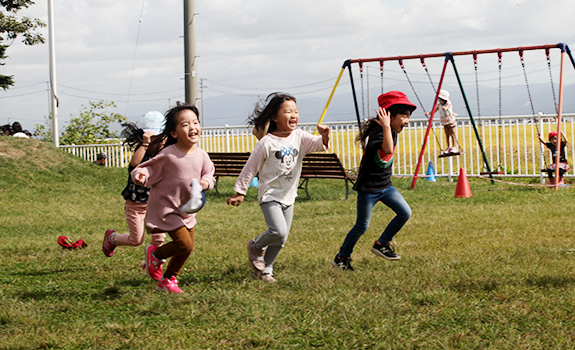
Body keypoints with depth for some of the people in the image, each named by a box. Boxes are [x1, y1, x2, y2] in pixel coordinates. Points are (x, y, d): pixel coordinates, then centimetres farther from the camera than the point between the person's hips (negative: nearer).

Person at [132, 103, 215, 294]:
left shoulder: (201, 155, -3)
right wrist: (140, 176, -37)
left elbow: (209, 174, 10)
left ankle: (168, 279, 34)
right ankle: (155, 254, 14)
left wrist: (206, 181, -13)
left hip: (187, 210, 7)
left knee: (188, 248, 12)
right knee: (185, 245, -15)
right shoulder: (168, 155, -20)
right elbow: (149, 169, -14)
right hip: (167, 208, -7)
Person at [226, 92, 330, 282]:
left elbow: (316, 144, -16)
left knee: (281, 240, 9)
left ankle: (264, 270, 28)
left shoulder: (299, 137, -1)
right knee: (278, 231, -22)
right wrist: (240, 192, -2)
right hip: (270, 194, -5)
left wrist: (324, 138, -39)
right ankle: (256, 247, 8)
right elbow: (250, 168, -6)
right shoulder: (267, 143, -13)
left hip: (288, 196, 5)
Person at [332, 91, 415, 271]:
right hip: (369, 188, -8)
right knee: (362, 226, -1)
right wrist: (386, 126, -47)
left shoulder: (393, 132, 3)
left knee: (405, 213, 0)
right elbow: (387, 149, -47)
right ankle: (341, 258, 15)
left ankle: (381, 244, 16)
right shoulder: (378, 133, -25)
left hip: (385, 186, 8)